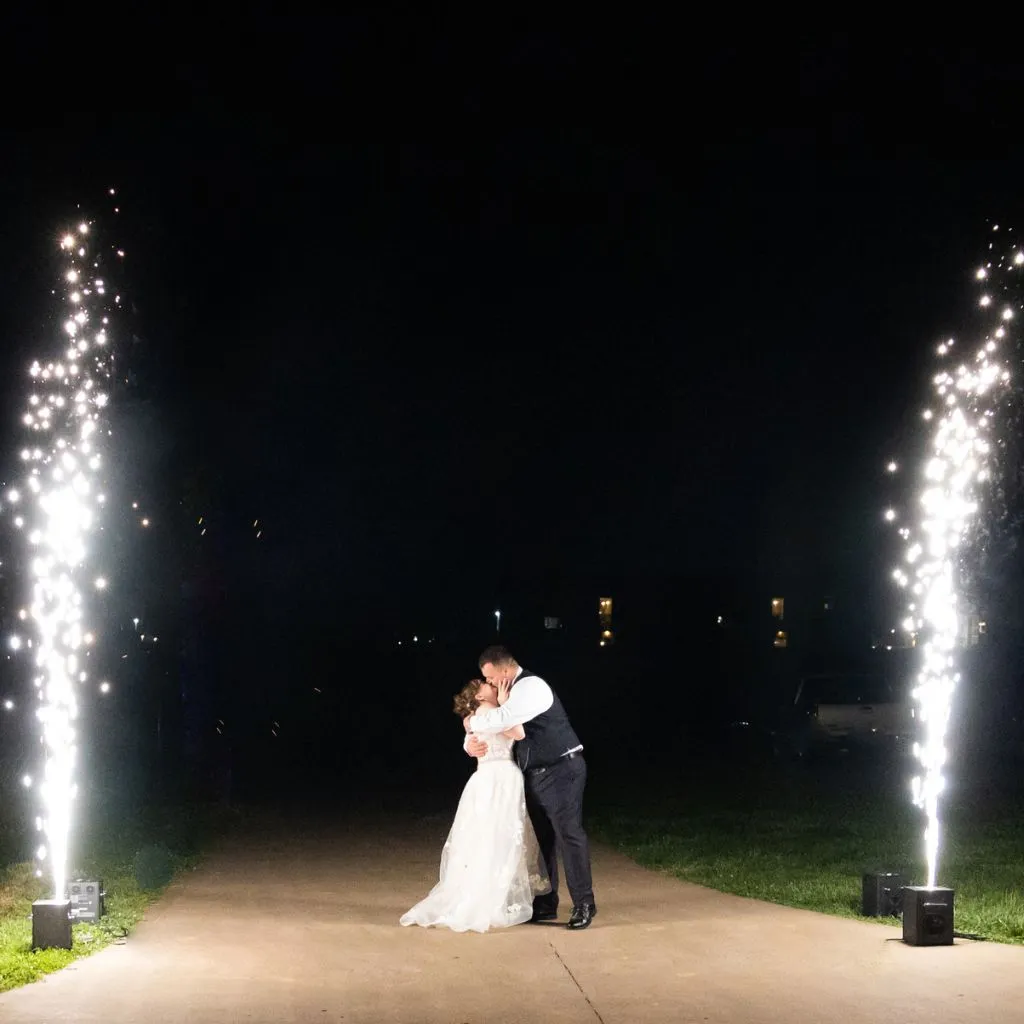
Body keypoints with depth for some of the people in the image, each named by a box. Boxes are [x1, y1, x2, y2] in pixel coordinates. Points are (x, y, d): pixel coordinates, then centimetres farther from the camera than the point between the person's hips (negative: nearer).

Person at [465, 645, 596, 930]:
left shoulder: (531, 686, -17)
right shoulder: (512, 693, 13)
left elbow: (502, 719, -31)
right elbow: (494, 726, 19)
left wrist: (472, 722, -13)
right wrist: (471, 742, -5)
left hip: (561, 771, -9)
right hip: (536, 775, 10)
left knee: (569, 834, -9)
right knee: (542, 838, 10)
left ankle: (584, 904, -5)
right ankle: (546, 904, 16)